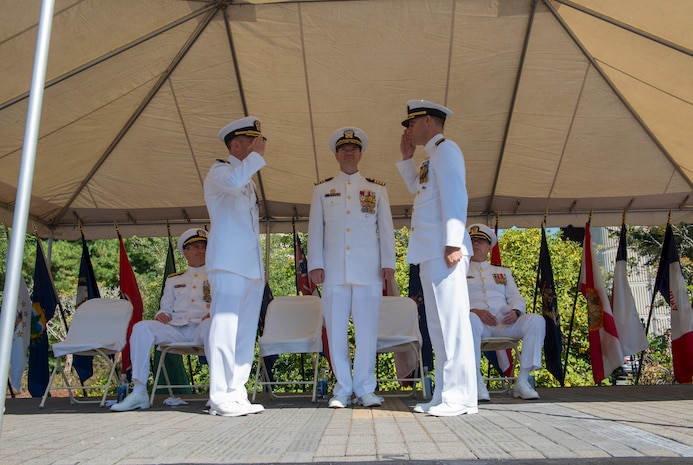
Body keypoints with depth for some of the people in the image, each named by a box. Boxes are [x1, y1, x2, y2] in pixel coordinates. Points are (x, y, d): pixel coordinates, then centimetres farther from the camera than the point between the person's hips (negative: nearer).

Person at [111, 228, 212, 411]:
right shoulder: (173, 280, 27)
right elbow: (166, 309, 24)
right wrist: (161, 315, -1)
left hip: (202, 327, -3)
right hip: (176, 330, 3)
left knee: (211, 326, -39)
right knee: (141, 327, -23)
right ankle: (138, 392, -23)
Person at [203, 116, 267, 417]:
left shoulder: (249, 181, 26)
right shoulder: (219, 171, 2)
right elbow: (233, 182, -25)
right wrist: (257, 155, -9)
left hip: (252, 266, 8)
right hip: (229, 264, -8)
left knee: (246, 333, 5)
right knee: (225, 328, -11)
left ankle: (237, 394, 8)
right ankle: (220, 397, -9)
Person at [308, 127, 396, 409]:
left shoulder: (377, 189, 15)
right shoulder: (322, 190, 15)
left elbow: (386, 229, 10)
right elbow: (315, 229, 11)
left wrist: (388, 263, 1)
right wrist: (315, 264, 2)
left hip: (368, 270, 0)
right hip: (334, 271, 1)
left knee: (367, 330, -1)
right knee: (336, 331, 1)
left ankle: (365, 388, 10)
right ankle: (342, 389, 12)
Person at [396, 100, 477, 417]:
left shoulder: (445, 149, -3)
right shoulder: (430, 157, 24)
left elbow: (455, 196, -14)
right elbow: (417, 189, 37)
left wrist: (454, 242, -22)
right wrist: (406, 158, 29)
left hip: (442, 250, -10)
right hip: (429, 251, 10)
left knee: (452, 321, -8)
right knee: (438, 324, 9)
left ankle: (460, 397, -4)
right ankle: (445, 395, 15)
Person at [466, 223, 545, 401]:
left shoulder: (503, 272, 29)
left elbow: (517, 298, 18)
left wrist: (515, 311, -8)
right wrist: (474, 311, -16)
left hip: (504, 322, 3)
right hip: (478, 321, -3)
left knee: (536, 320, -25)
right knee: (470, 320, -40)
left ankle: (522, 380, -21)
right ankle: (477, 382, -32)